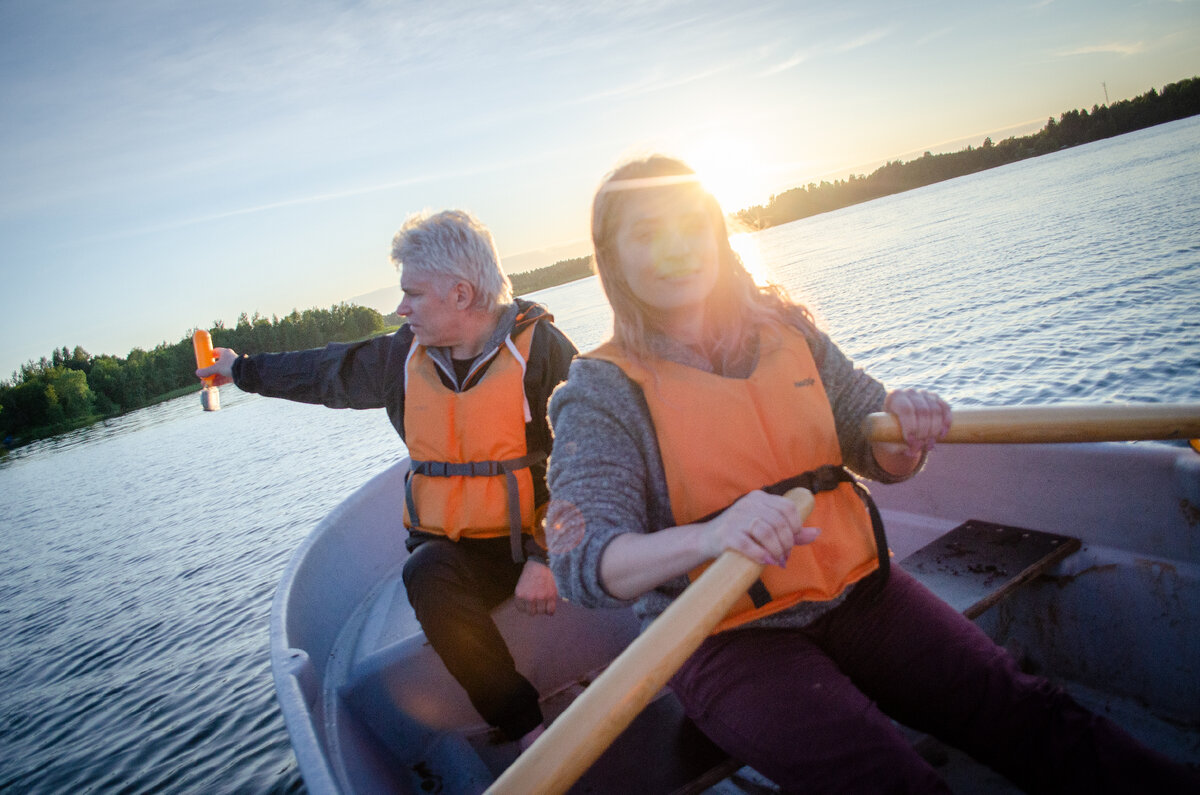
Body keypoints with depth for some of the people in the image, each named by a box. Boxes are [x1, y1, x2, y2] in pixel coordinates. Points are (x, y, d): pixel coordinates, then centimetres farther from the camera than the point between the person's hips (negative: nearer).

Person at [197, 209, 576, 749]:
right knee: (427, 574, -31)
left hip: (532, 539, -3)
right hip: (450, 546, 3)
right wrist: (242, 370, 37)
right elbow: (325, 372, 24)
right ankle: (526, 728, -23)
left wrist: (547, 556, -21)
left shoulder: (538, 346, -8)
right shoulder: (405, 354, 7)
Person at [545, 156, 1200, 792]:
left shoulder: (784, 328, 4)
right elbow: (580, 563, -21)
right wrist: (707, 537, -40)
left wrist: (905, 432, -15)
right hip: (729, 639, -3)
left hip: (858, 592, 4)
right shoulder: (602, 391, -9)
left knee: (1028, 715, -12)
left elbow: (882, 461, 10)